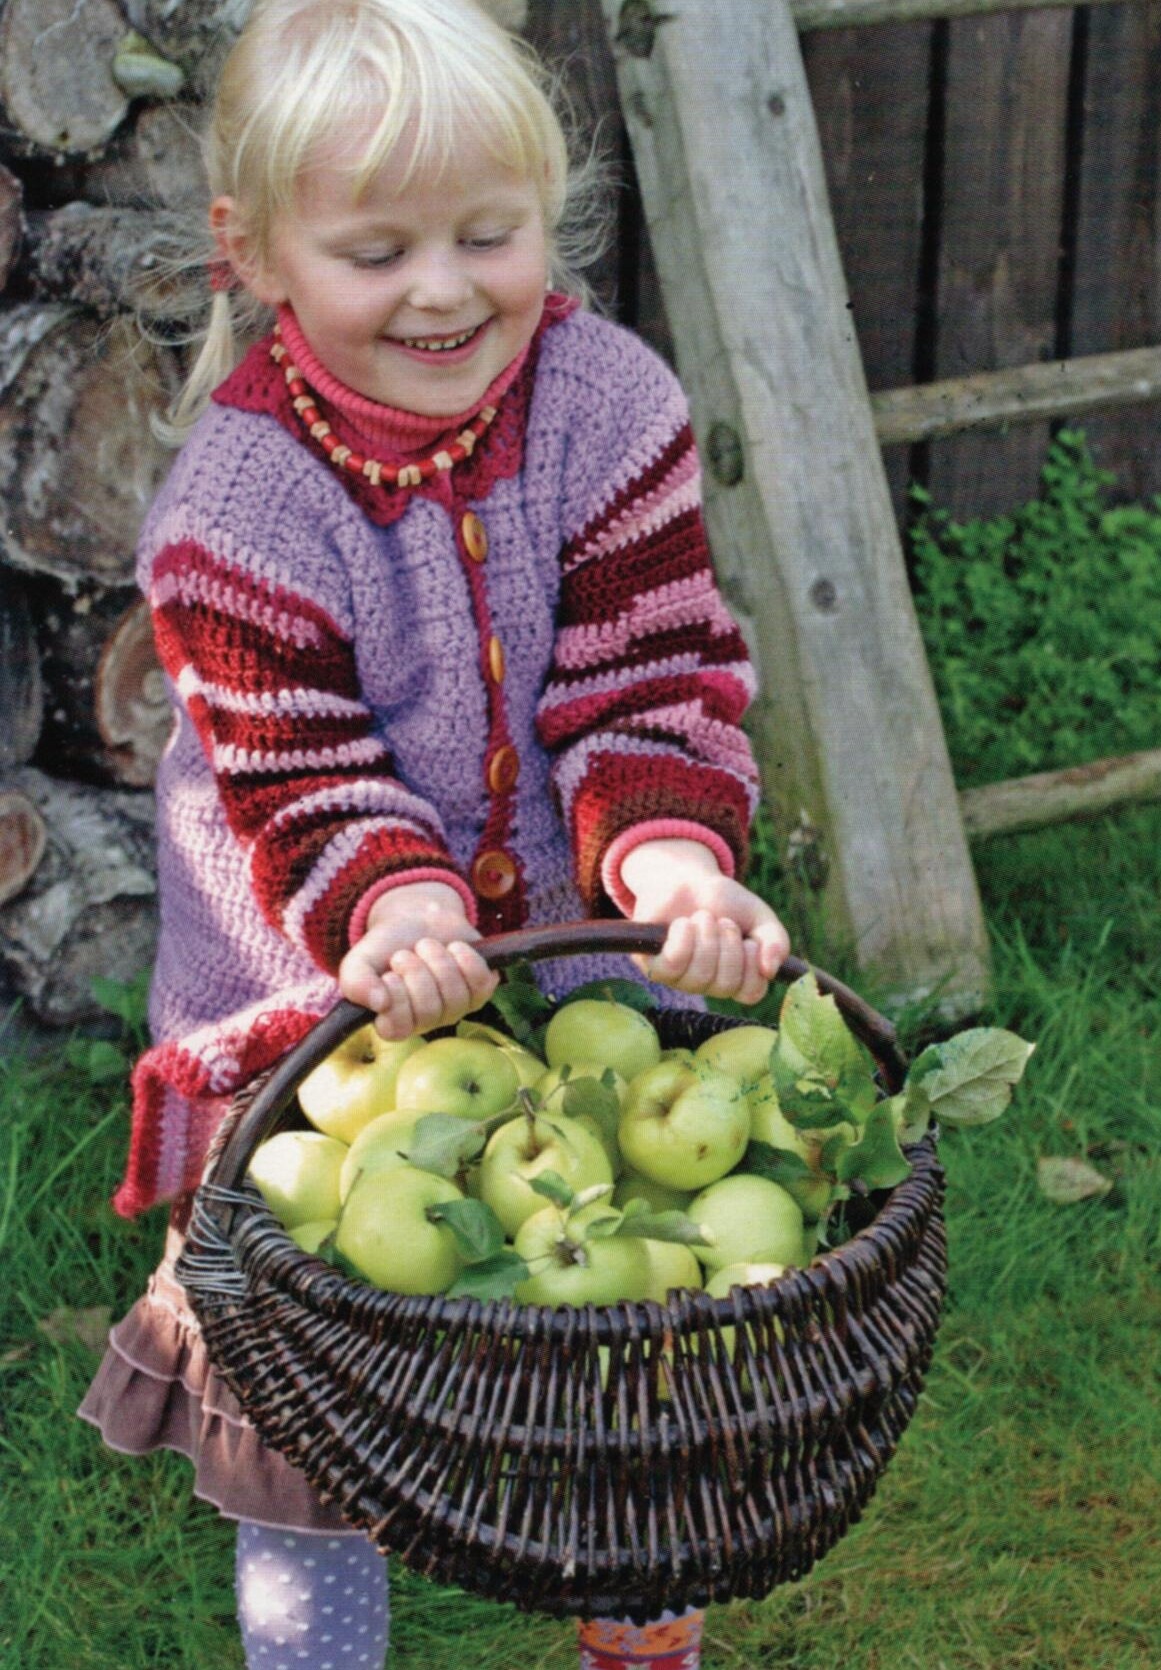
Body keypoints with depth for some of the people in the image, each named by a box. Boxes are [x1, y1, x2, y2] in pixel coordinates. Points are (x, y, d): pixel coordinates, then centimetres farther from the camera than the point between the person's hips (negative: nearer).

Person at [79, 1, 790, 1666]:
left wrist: (674, 850, -34)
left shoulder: (607, 402, -12)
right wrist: (394, 911, -39)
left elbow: (659, 673, -14)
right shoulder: (239, 496, -19)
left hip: (588, 952, 3)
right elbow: (298, 776, -19)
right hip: (321, 994, -2)